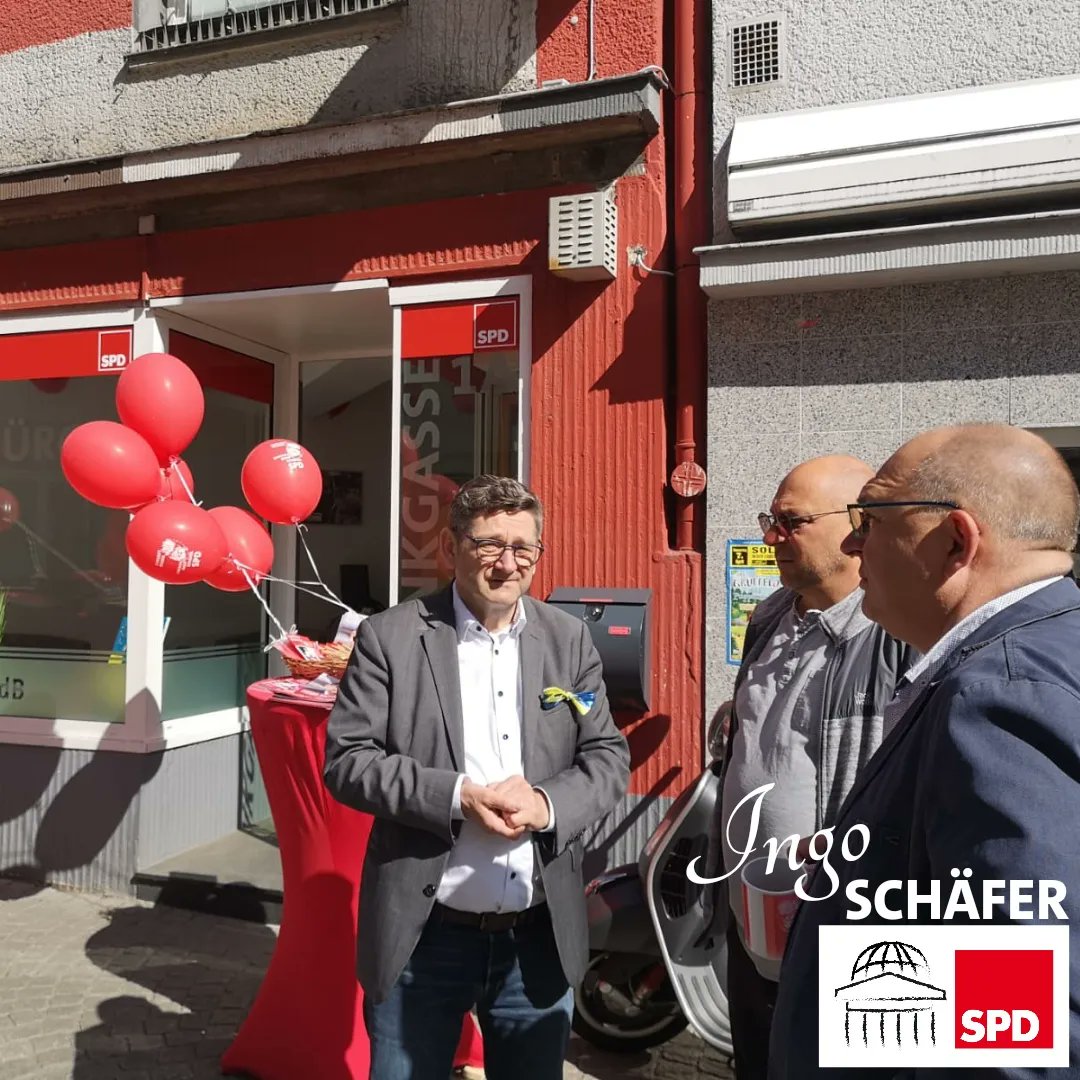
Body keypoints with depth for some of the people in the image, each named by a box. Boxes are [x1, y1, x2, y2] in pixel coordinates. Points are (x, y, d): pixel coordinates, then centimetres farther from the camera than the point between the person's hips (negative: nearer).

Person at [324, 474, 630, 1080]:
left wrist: (548, 803, -16)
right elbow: (347, 758, -8)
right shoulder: (391, 637, -6)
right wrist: (455, 796, -20)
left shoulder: (570, 640, 3)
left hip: (540, 937, 3)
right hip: (424, 937, -2)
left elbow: (609, 757, 3)